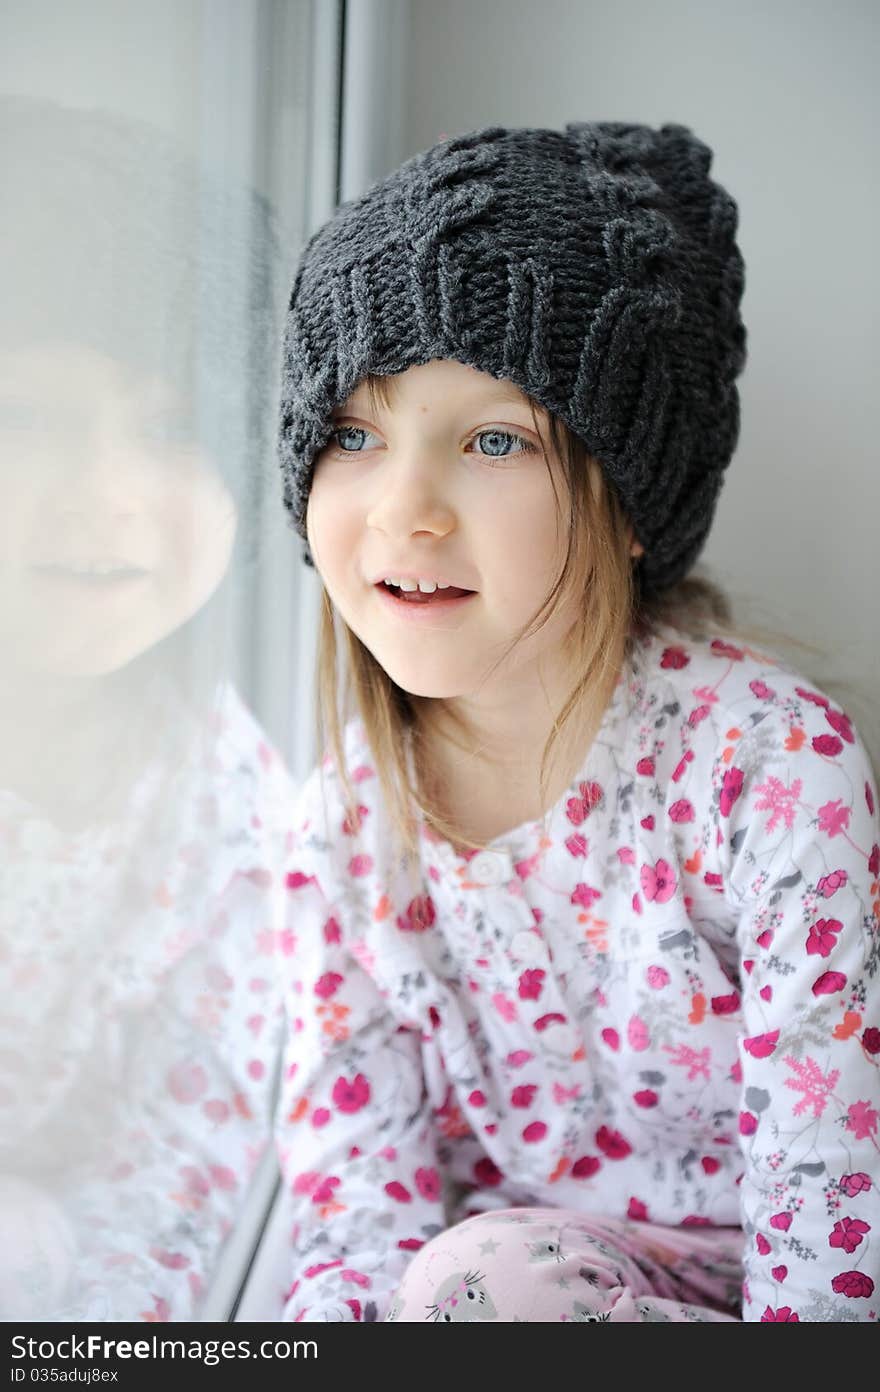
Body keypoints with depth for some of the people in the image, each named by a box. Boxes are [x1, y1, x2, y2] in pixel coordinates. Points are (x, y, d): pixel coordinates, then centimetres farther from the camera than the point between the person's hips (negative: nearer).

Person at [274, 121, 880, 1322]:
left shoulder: (775, 763, -17)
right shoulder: (347, 819, -4)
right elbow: (357, 1228, -4)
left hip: (733, 1291, -3)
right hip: (484, 1267, 3)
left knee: (497, 1272, -30)